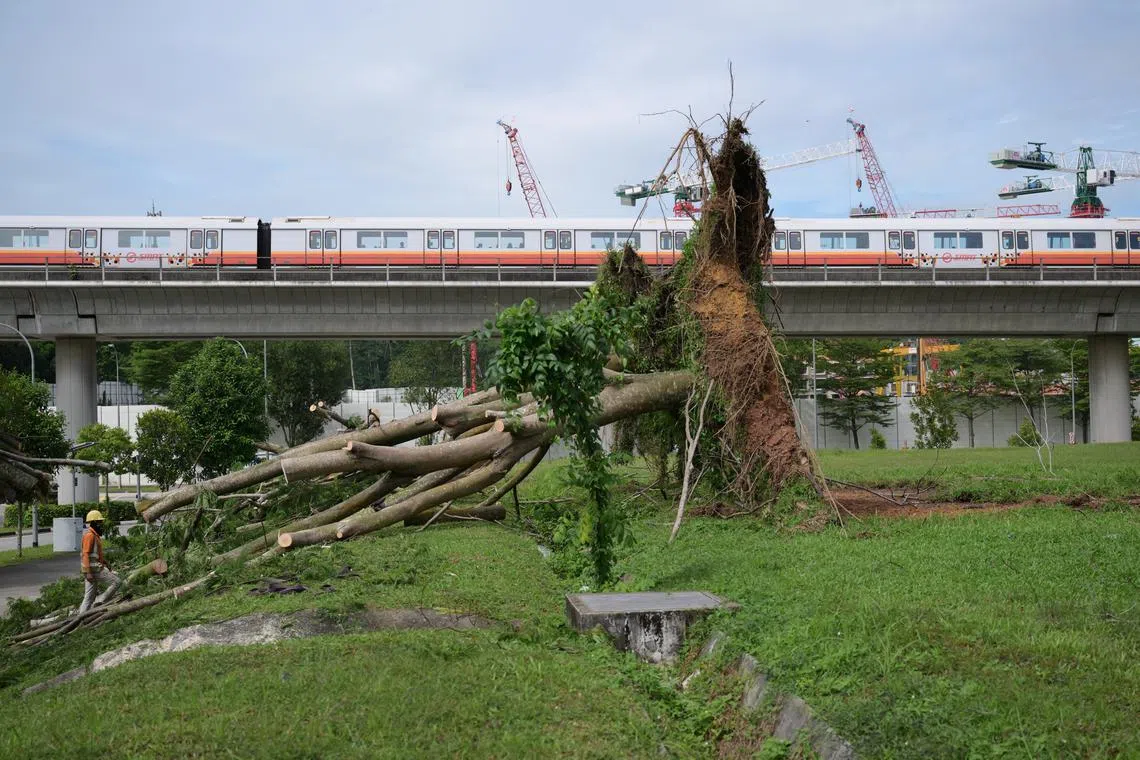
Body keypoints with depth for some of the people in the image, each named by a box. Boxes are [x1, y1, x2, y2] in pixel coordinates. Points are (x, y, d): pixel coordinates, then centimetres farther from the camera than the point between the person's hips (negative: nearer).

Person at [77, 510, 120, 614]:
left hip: (93, 569, 10)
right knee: (116, 582, -8)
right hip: (94, 569, -10)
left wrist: (104, 562, 22)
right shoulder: (89, 535, -14)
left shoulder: (95, 535, 18)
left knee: (89, 597, 10)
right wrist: (88, 573, -24)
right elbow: (86, 554, -20)